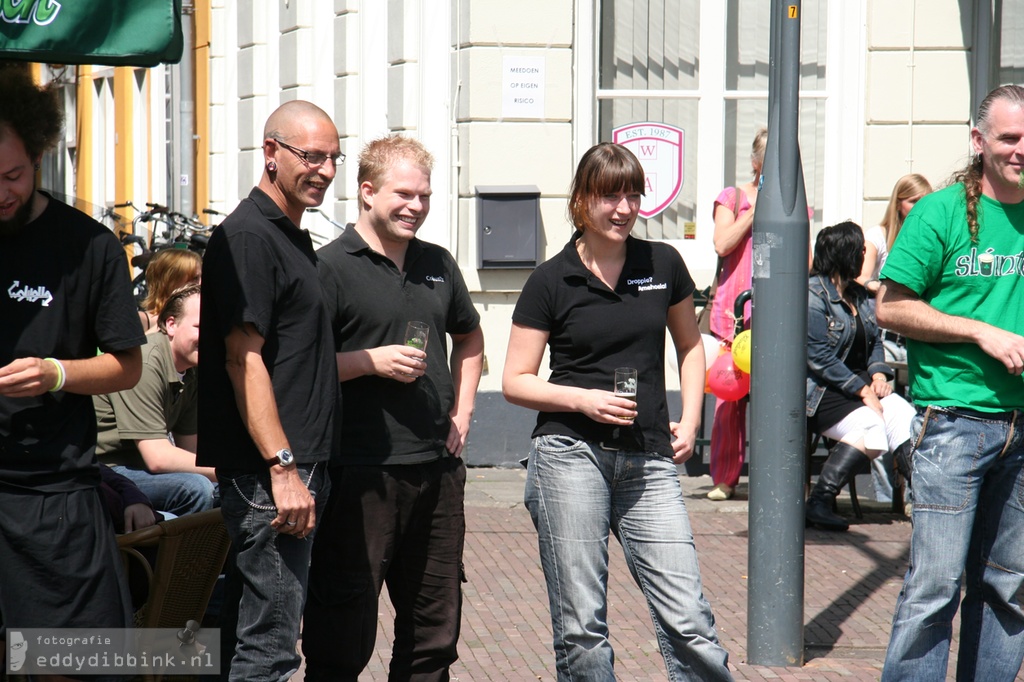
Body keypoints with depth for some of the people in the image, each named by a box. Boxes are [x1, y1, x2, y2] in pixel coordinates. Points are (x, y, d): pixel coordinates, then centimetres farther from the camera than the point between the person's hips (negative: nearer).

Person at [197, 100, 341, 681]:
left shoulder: (294, 239, 19)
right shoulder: (248, 236, -12)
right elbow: (243, 359, -19)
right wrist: (282, 469, -23)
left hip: (299, 466, 10)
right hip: (269, 471, -10)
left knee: (249, 632, 14)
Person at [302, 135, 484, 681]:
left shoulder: (437, 264, 14)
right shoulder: (331, 267, -7)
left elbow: (469, 337, 30)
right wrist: (372, 361, -18)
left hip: (437, 469, 7)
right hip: (362, 472, -6)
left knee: (436, 629, 13)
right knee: (344, 636, -2)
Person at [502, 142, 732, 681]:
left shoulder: (663, 264, 7)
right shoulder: (550, 282, 1)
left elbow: (690, 346, 22)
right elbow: (515, 381, 3)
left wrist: (689, 421, 10)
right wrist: (583, 399, -12)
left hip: (649, 462, 2)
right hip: (570, 457, -1)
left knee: (687, 619, -6)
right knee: (579, 627, 1)